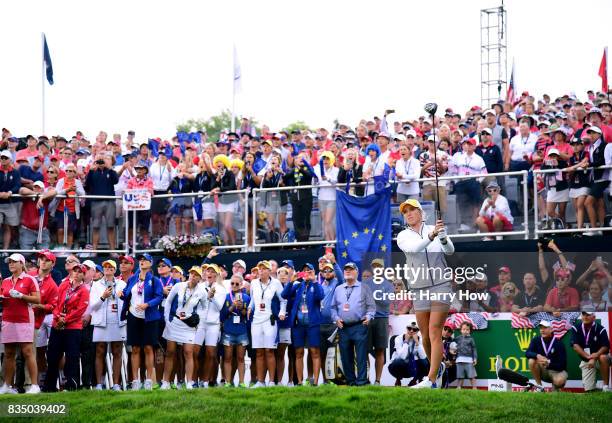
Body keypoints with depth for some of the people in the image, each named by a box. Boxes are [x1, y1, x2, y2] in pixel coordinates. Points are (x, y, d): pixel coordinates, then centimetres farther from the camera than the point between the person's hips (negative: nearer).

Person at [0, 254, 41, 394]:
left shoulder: (29, 279, 0)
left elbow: (37, 299, -6)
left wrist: (21, 295, -15)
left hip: (24, 320, -6)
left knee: (27, 351, -10)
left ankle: (35, 385, -9)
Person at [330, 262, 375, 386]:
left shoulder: (364, 288, 8)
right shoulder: (338, 289, 17)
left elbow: (371, 305, 4)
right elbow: (333, 307, 18)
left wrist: (368, 316, -13)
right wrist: (336, 318, 1)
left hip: (359, 326, -4)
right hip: (343, 328, 4)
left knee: (361, 355, -9)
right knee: (346, 356, 4)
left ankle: (361, 380, -10)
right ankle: (350, 380, 11)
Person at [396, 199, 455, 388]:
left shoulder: (436, 230, 3)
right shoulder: (403, 237, 3)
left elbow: (450, 250, -11)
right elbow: (414, 248, -19)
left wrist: (443, 237, -33)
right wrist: (431, 236, -37)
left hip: (441, 286, -2)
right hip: (419, 290, 2)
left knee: (435, 333, -12)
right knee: (425, 336, 6)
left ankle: (431, 380, -17)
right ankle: (438, 368, 32)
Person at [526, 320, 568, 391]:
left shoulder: (558, 343, -14)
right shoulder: (536, 340, -4)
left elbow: (562, 365, -17)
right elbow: (527, 353, -14)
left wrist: (548, 363, -32)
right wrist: (537, 355, -34)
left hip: (557, 370, -4)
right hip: (542, 371, 4)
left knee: (559, 381, -37)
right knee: (532, 361, -26)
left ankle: (555, 387, 3)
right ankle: (539, 387, -12)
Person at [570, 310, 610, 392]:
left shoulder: (600, 329, -13)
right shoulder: (576, 328, -7)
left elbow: (605, 347, -16)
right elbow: (575, 346, -13)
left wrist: (596, 355, -34)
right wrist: (588, 357, -25)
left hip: (598, 357, -2)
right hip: (585, 361, 2)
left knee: (603, 357, -39)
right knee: (588, 389, -9)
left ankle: (606, 386, -27)